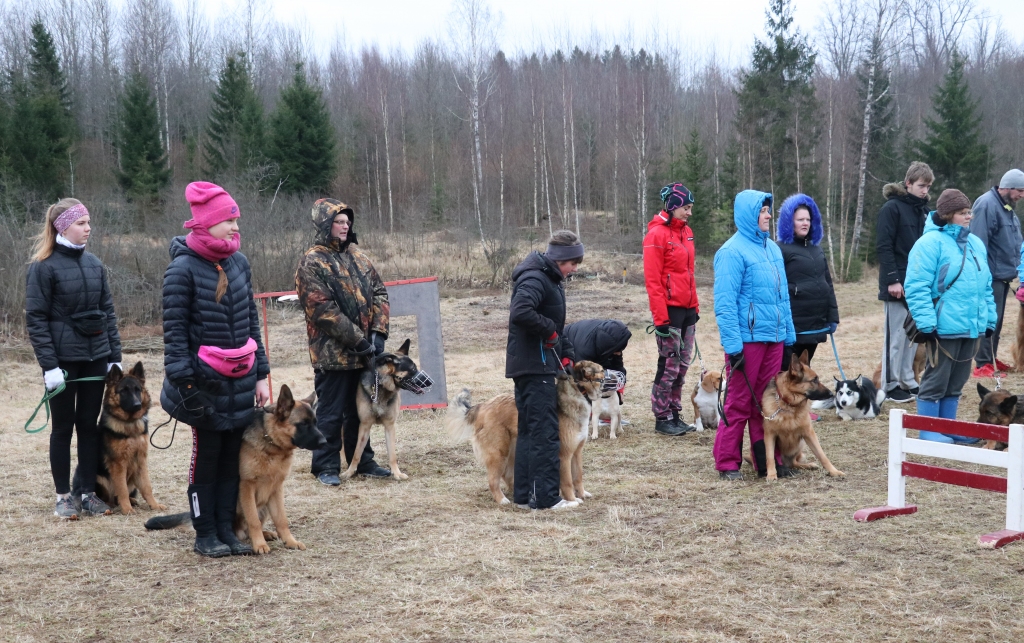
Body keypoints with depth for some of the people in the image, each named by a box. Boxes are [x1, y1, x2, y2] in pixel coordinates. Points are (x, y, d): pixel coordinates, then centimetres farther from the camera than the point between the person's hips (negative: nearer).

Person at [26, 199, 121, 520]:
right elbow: (35, 319, -10)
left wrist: (115, 357, 6)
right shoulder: (43, 267, -8)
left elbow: (108, 311, 10)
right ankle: (64, 496, 14)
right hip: (63, 360, -4)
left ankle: (88, 492, 18)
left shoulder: (94, 264, 7)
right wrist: (48, 365, -15)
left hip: (96, 358, 4)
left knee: (89, 425, 9)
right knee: (63, 428, 5)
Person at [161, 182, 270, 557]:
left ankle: (226, 529, 18)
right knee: (206, 457, 4)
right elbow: (174, 330, -10)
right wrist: (182, 382, -15)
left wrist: (261, 374, 10)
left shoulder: (239, 262, 7)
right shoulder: (183, 268, -10)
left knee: (233, 456, 8)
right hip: (206, 381, -5)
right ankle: (205, 535, 15)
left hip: (241, 379, 5)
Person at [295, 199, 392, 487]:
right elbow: (323, 311, -17)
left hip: (365, 352, 7)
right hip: (332, 353, -7)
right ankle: (326, 467, 13)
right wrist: (358, 340, -17)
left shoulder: (356, 255, 12)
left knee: (360, 410, 16)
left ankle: (363, 461, 27)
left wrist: (379, 331, -4)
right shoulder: (311, 263, -10)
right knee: (331, 413, 2)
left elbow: (379, 291, 10)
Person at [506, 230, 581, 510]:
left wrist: (566, 355, 11)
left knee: (529, 431, 13)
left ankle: (524, 495, 18)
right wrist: (548, 330, -19)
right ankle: (545, 497, -3)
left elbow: (555, 324, 22)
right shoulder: (534, 279, -15)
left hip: (533, 367, 10)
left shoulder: (552, 279, 17)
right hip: (534, 365, -10)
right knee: (544, 432, -7)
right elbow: (520, 313, -33)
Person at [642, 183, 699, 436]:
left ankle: (675, 414, 19)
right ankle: (662, 419, 6)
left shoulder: (686, 232, 13)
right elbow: (652, 281, -14)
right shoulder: (656, 235, -11)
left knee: (682, 365, 11)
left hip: (687, 309, 8)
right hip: (670, 309, -8)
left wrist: (695, 306, 16)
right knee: (669, 365, -3)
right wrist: (661, 318, -16)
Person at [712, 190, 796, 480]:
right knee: (739, 403, 0)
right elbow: (725, 302, -15)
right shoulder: (733, 251, -11)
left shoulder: (772, 248, 12)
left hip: (773, 338, 7)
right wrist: (732, 344, -19)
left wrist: (788, 333, 14)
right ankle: (727, 464, 9)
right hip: (747, 339, -7)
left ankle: (767, 461, 20)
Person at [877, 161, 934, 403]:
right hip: (898, 282, -7)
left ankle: (907, 380, 18)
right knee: (896, 334, -2)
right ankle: (890, 385, 5)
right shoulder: (892, 208, -9)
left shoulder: (923, 210, 12)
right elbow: (884, 247, -13)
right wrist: (892, 280, -18)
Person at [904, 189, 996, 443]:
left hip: (972, 327, 8)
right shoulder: (930, 243, -12)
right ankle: (929, 431, 9)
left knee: (956, 381, 15)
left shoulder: (976, 244, 14)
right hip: (945, 327, -8)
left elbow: (985, 286, 21)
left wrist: (990, 320, 15)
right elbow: (917, 287, -17)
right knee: (936, 380, 0)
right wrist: (927, 324, -21)